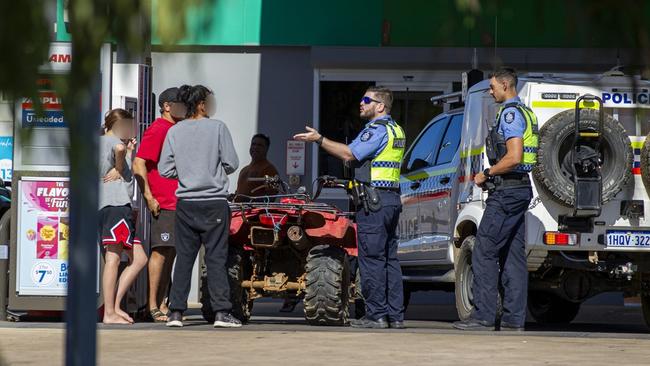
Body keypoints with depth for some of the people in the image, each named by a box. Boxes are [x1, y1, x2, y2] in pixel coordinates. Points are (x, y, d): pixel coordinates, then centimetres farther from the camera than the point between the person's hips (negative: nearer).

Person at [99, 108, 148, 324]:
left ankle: (114, 305, 4)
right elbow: (119, 148, -26)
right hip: (116, 204, -10)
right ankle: (110, 313, -15)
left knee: (139, 258, 10)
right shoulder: (112, 140, 0)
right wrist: (119, 168, -10)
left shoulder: (101, 143, 28)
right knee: (114, 258, -12)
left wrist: (129, 152, 22)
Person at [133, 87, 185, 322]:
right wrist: (148, 197, -19)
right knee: (160, 251, -8)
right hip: (163, 203, -9)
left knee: (170, 252, 9)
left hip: (178, 203, 9)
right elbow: (138, 164, -15)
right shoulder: (157, 130, -9)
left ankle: (162, 305, 12)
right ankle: (153, 306, -6)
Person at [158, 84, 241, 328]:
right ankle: (221, 312, -4)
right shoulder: (217, 128, -6)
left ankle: (176, 312, 5)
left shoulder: (175, 132, 3)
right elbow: (231, 163, -6)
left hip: (185, 203, 3)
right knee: (216, 257, 0)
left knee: (184, 257, 8)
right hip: (214, 202, -3)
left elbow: (165, 170, 2)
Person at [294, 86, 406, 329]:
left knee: (372, 259, -8)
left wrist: (318, 139, -10)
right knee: (390, 259, 9)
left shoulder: (377, 129, -11)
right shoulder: (395, 130, 20)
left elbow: (349, 155, -15)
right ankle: (395, 315, 8)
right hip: (392, 199, 10)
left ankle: (376, 315, -9)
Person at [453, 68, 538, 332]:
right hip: (520, 189, 11)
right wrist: (492, 177, 16)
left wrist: (487, 174, -11)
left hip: (507, 192, -11)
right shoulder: (524, 113, 19)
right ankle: (514, 319, 8)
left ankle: (483, 317, -12)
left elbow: (514, 157, -23)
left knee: (484, 253, -9)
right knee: (512, 255, 9)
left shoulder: (511, 114, -14)